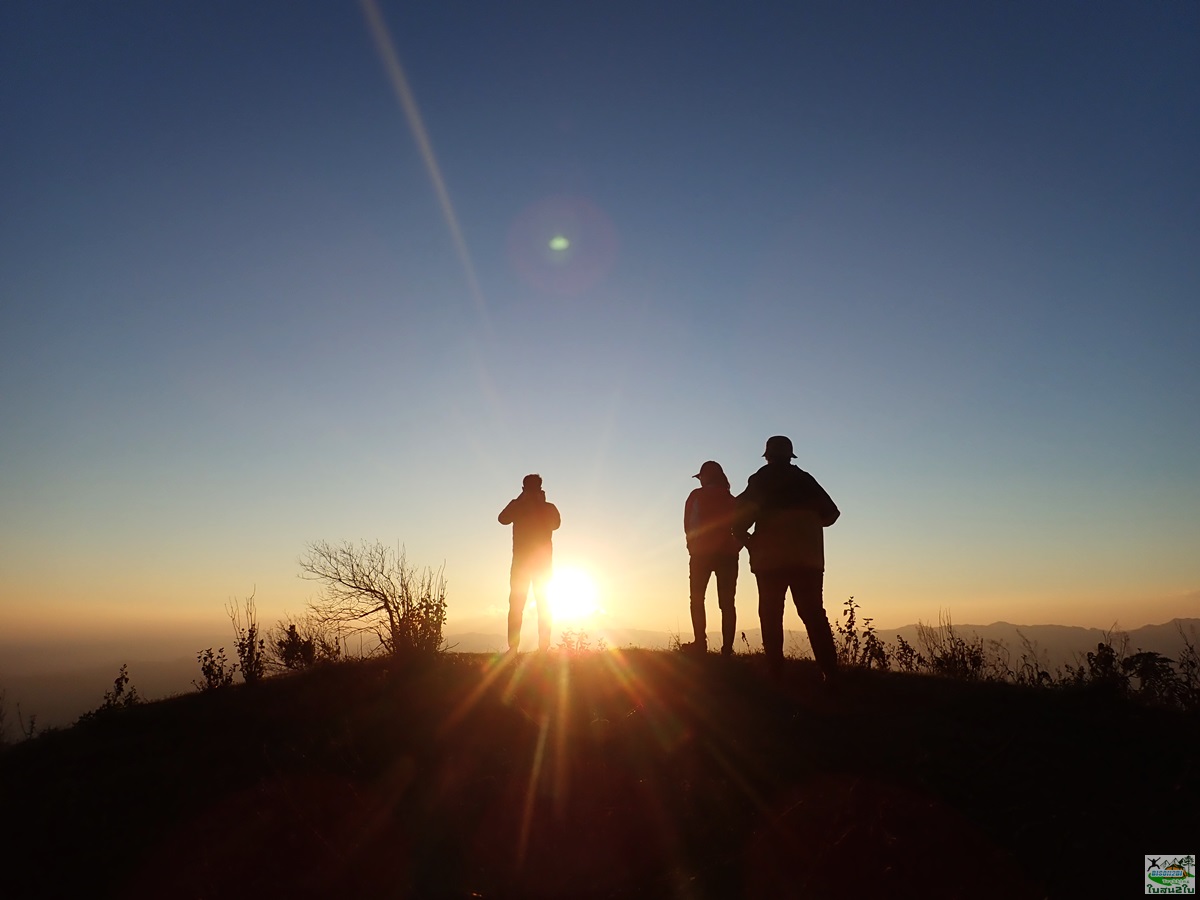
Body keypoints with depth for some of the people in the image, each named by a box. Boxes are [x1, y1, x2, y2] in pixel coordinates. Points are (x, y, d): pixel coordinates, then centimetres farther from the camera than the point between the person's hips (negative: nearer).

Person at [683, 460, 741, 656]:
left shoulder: (697, 496, 2)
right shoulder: (731, 500, 14)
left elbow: (689, 524, -6)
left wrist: (692, 546, 5)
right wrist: (734, 549, 7)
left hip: (702, 553, -3)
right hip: (727, 554, 4)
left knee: (697, 598, 1)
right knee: (727, 602, 2)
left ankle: (700, 643, -12)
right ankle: (727, 649, -6)